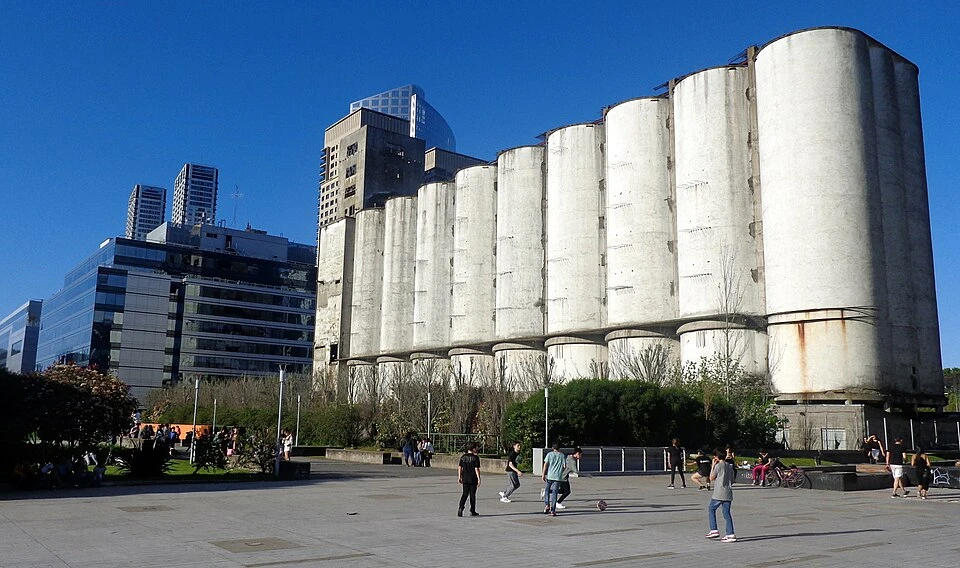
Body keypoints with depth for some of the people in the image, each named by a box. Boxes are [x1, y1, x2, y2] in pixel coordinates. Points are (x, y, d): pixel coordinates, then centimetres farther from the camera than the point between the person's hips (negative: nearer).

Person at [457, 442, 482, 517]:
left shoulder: (463, 457, 4)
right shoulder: (475, 457, -10)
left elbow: (460, 467, 6)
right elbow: (476, 469, -14)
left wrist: (459, 477, 13)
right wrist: (479, 478, -11)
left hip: (465, 478, 4)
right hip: (473, 478, -4)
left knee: (465, 493, 9)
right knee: (472, 494, 5)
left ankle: (461, 507, -11)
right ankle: (472, 511, 12)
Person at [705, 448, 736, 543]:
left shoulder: (718, 466, -10)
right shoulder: (730, 466, 11)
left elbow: (711, 478, -1)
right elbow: (732, 481, 15)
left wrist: (713, 466, 2)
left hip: (719, 494, -6)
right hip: (728, 494, 6)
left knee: (711, 509, 10)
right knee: (726, 513, 6)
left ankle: (714, 530, 4)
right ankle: (730, 534, 1)